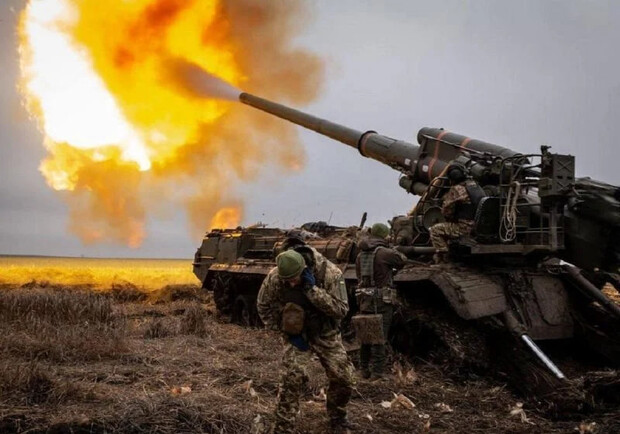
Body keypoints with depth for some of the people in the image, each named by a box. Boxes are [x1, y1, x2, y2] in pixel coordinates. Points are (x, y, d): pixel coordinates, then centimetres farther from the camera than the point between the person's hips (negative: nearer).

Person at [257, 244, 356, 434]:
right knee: (292, 377, -19)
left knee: (343, 378, 2)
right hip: (296, 333, -1)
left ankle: (337, 418, 30)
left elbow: (341, 310, -27)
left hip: (325, 333, 1)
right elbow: (264, 307, -7)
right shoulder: (274, 277, -24)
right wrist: (287, 331, -13)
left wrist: (313, 289, -37)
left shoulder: (330, 273, -28)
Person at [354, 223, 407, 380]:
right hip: (381, 301, -6)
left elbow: (359, 276, 13)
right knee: (379, 338, -1)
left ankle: (364, 370, 23)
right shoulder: (384, 253, -12)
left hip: (364, 300, 6)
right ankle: (377, 372, 0)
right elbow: (402, 260, 2)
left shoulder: (360, 255, 9)